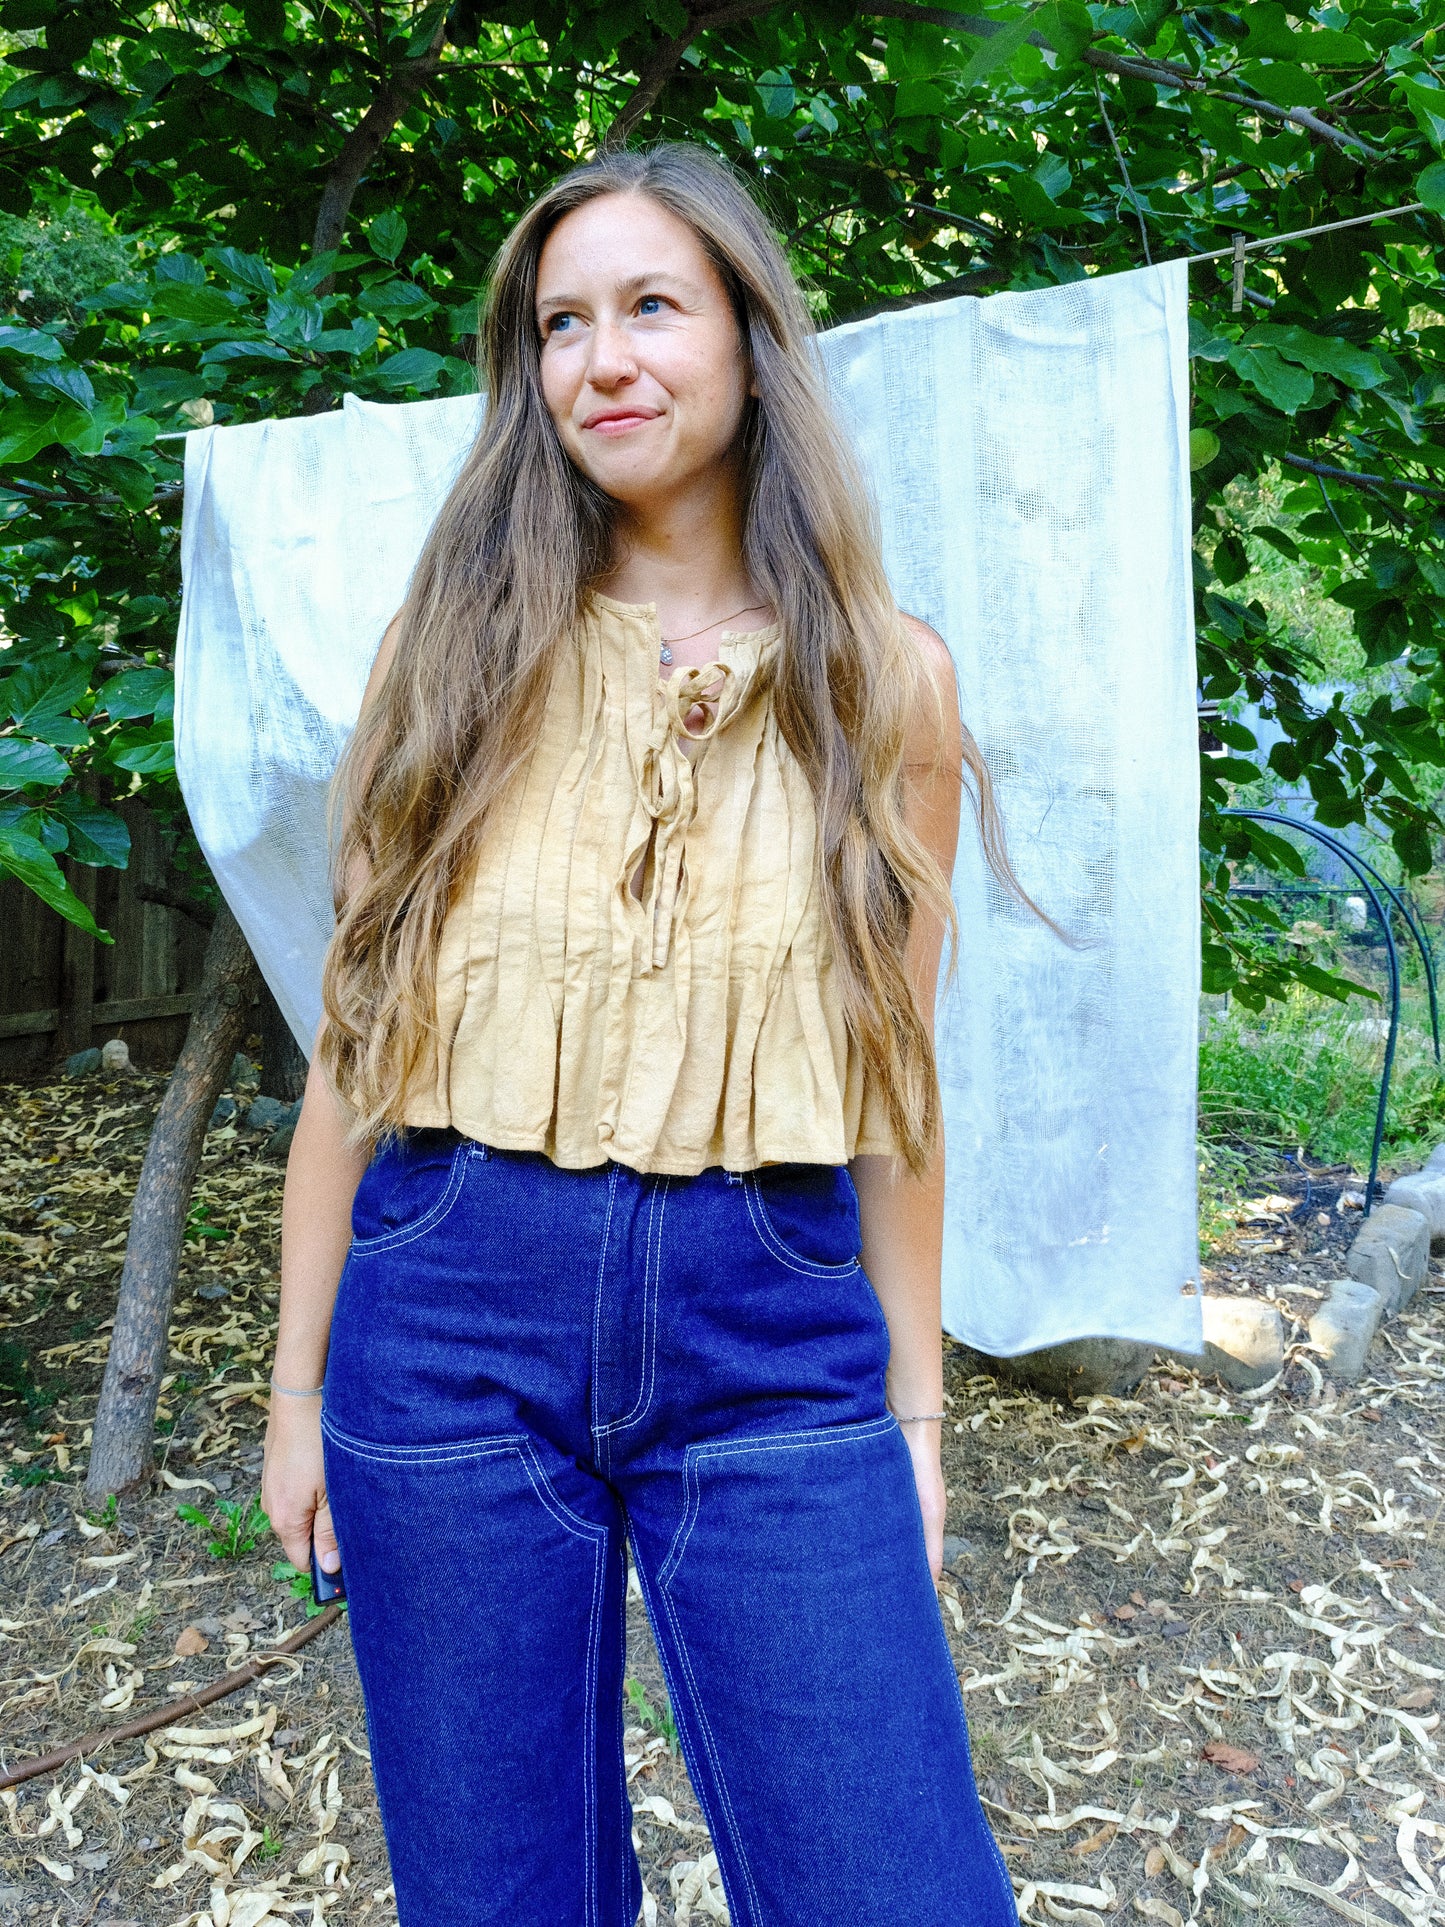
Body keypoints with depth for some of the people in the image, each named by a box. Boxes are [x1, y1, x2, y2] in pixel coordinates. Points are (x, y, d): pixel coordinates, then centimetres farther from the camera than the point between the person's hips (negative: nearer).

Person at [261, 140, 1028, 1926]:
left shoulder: (884, 681, 1)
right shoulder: (459, 649, 1)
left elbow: (892, 1075, 5)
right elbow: (358, 1035, 3)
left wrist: (913, 1403, 7)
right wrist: (300, 1378, 6)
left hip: (775, 1343, 0)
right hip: (456, 1319, 1)